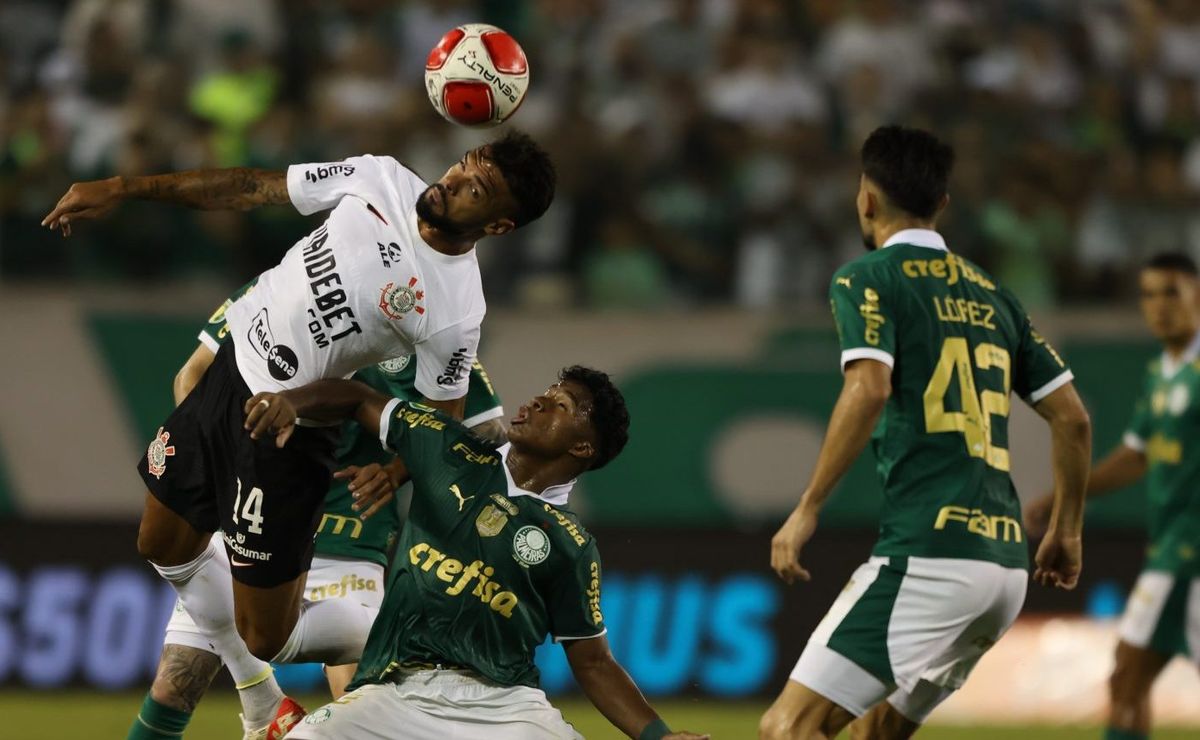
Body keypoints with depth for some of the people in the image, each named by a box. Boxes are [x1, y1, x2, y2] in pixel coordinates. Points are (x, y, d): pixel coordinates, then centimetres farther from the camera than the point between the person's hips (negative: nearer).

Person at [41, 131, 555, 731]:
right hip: (232, 367, 7)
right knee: (163, 546, 23)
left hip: (288, 430, -7)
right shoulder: (380, 179, -9)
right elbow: (252, 188, 1)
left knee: (268, 639, -3)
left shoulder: (455, 315, -22)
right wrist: (122, 189, 1)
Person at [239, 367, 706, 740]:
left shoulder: (572, 548, 8)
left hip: (504, 701, -1)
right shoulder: (452, 452, 12)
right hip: (396, 693, 1)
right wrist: (289, 401, -2)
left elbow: (593, 663, 10)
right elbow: (358, 401, 19)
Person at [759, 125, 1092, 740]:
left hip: (926, 554, -8)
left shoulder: (866, 279, 1)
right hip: (1007, 563, 8)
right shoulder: (991, 294, 21)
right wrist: (1066, 532, 30)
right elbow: (1073, 417, 20)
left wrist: (807, 510, -13)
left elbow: (869, 388, -16)